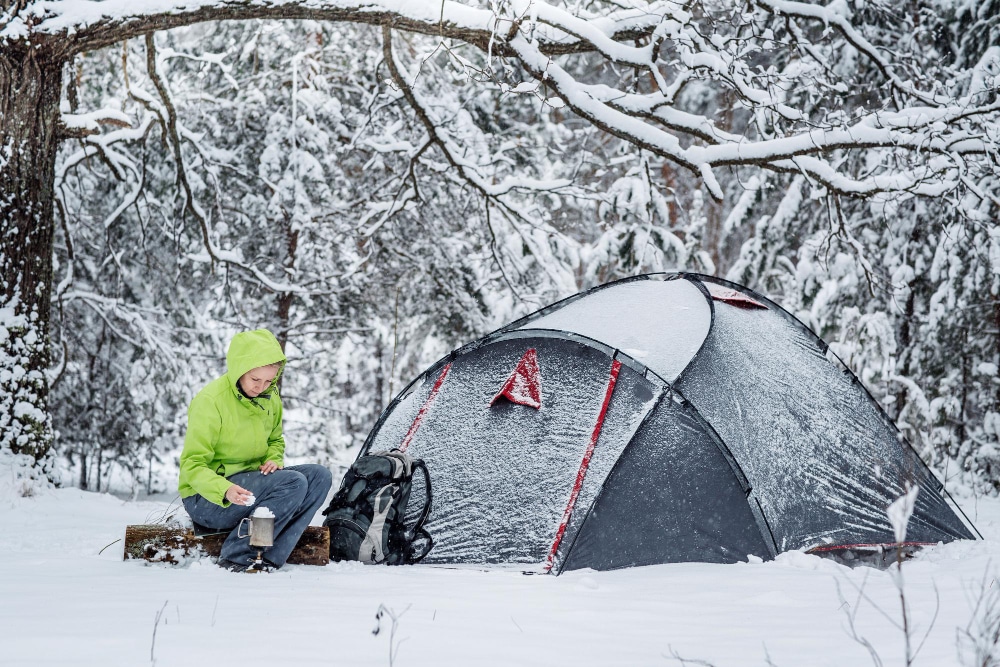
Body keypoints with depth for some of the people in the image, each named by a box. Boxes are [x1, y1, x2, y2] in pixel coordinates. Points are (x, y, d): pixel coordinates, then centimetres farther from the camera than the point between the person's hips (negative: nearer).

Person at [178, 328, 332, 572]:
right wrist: (225, 490, -38)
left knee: (319, 476, -12)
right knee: (293, 483, -26)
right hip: (206, 499, -8)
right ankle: (236, 557, -21)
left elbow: (275, 441, 21)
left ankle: (268, 559, -18)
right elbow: (192, 465, -20)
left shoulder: (269, 398, 3)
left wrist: (274, 460, -4)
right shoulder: (210, 401, -19)